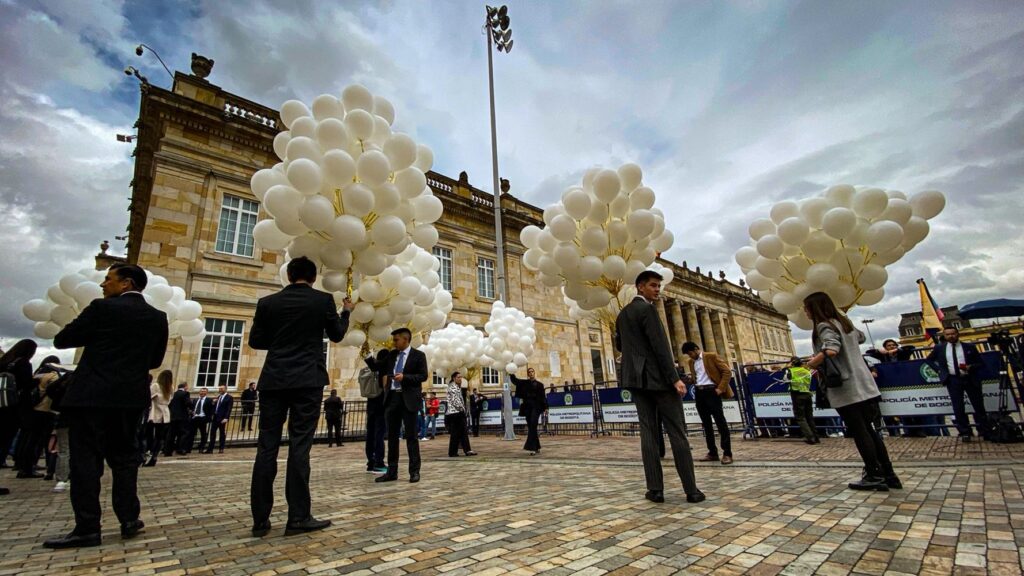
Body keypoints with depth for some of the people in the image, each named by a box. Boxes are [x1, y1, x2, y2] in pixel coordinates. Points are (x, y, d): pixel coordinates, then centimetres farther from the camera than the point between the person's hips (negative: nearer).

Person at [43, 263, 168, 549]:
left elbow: (61, 340, -1)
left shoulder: (103, 308, -10)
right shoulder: (158, 317, 5)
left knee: (86, 460, 2)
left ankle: (87, 528, 4)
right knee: (124, 458, 12)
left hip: (93, 395, -5)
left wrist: (94, 336, 16)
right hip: (131, 397, 5)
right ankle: (129, 520, 15)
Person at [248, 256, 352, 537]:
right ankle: (298, 517, 3)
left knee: (267, 447, 7)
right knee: (299, 446, -1)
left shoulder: (267, 302, 6)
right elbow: (337, 335, 10)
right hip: (307, 380, -3)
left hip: (273, 380, 3)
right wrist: (346, 312, 27)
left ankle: (260, 520, 12)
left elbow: (255, 341, 11)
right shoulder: (323, 300, -1)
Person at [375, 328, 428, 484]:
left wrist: (404, 377, -17)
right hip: (392, 398, 5)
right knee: (392, 436, 9)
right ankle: (392, 471, 17)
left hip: (408, 399, -5)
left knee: (411, 436, 1)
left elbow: (423, 376, -9)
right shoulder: (391, 354, 12)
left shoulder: (418, 355, -3)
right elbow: (381, 370, 24)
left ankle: (414, 471, 9)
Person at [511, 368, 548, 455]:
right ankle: (537, 447, 17)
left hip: (536, 407, -3)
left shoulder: (539, 384, 6)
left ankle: (532, 447, -18)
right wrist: (511, 374, -14)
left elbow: (543, 396, 2)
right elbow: (515, 380, 3)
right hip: (527, 407, 3)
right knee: (530, 427, 7)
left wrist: (545, 407, -6)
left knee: (533, 426, -14)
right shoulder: (524, 383, 12)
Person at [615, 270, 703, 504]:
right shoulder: (647, 309, -11)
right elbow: (660, 346, -17)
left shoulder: (622, 314, 14)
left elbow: (619, 345, 23)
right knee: (677, 433, 0)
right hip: (658, 378, -7)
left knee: (648, 433, 4)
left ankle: (655, 489, 5)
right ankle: (691, 490, 5)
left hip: (637, 378, 7)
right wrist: (674, 378, -17)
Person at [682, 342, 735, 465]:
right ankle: (712, 453, 16)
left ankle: (727, 453, 0)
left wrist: (721, 388, -12)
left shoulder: (711, 357, -4)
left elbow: (727, 371, -7)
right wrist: (695, 389, 10)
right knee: (706, 423, 8)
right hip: (699, 393, 6)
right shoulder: (691, 362, 14)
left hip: (711, 391, -6)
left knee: (720, 422, -5)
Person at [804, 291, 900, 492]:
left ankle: (874, 476, 7)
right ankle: (888, 474, 19)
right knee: (868, 429, 15)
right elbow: (860, 337, 34)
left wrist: (813, 362, -15)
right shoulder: (844, 322, 13)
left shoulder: (824, 326, -13)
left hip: (846, 389, -8)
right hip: (864, 386, 8)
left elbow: (831, 350, -30)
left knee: (859, 432, 1)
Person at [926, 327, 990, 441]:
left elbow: (980, 363, 5)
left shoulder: (969, 347, 2)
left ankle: (985, 432, 20)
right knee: (958, 408, 1)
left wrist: (971, 367, -16)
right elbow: (929, 359, 17)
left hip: (970, 379, 0)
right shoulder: (939, 348, 4)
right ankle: (965, 433, 10)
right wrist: (939, 370, 4)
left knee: (979, 406, 8)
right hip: (953, 380, 0)